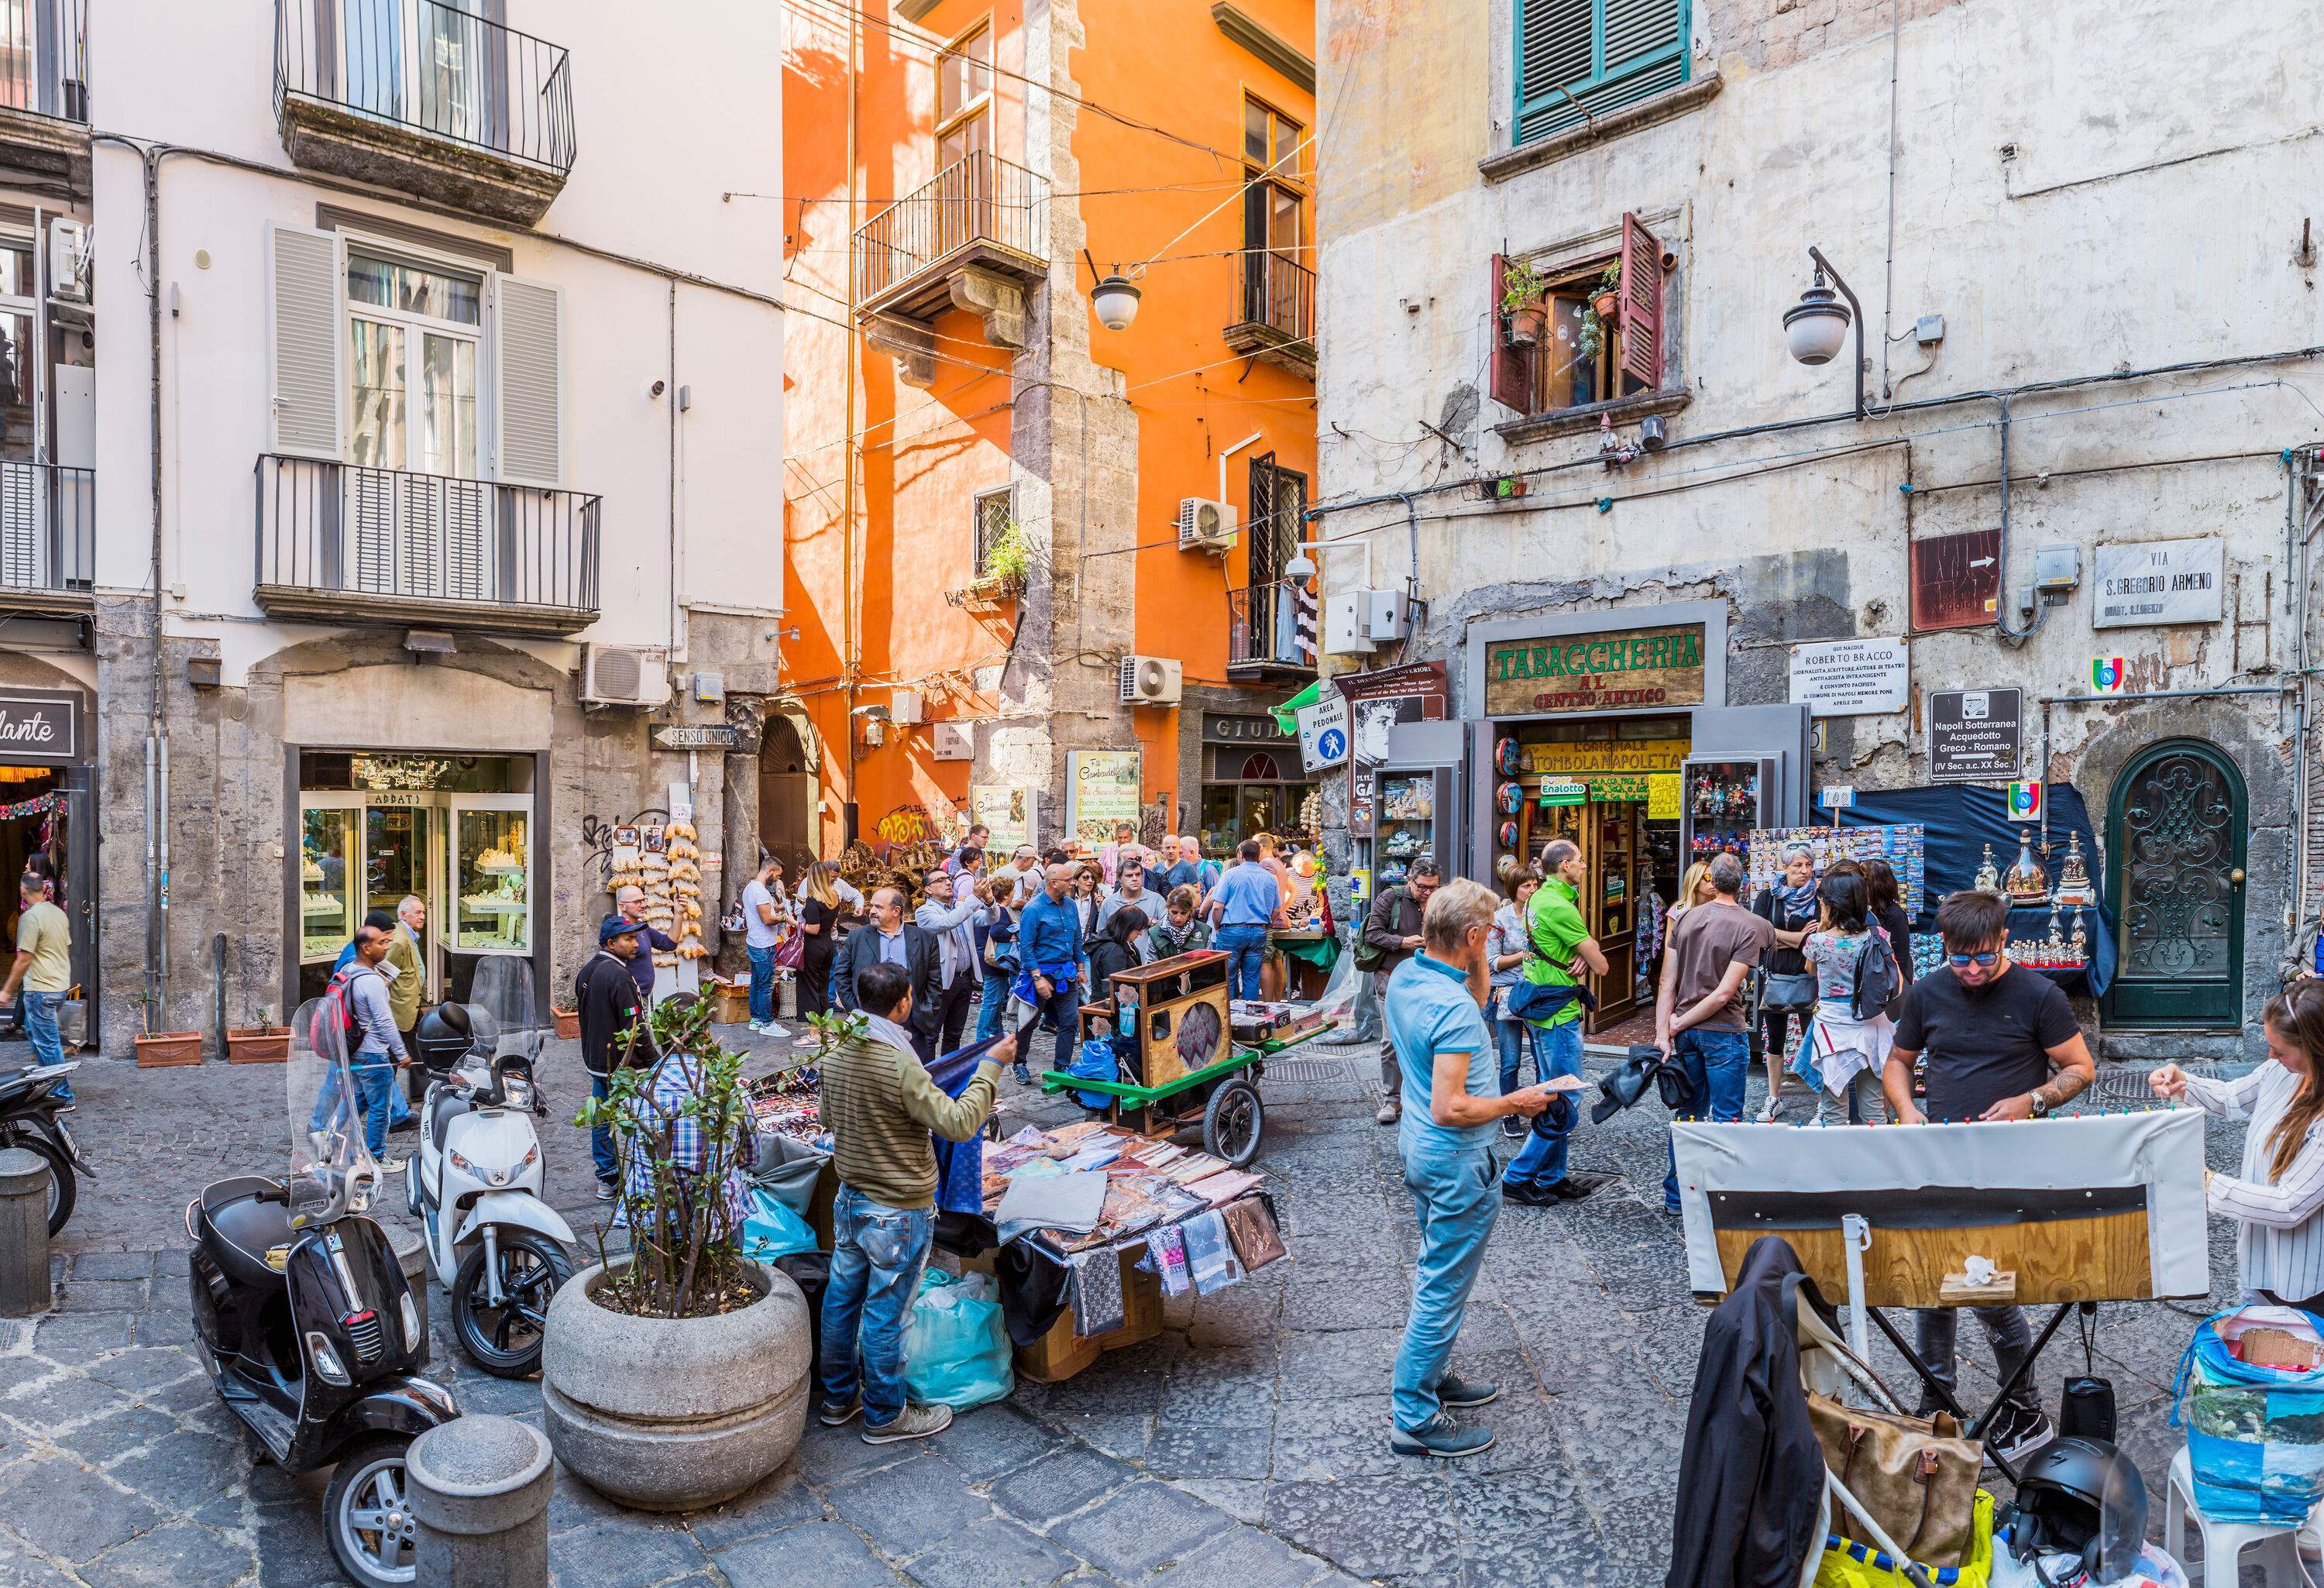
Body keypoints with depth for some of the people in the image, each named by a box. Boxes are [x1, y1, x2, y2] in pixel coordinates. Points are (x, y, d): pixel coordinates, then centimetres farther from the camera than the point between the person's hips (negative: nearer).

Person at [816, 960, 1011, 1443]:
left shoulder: (836, 1056, -2)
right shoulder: (899, 1064, -29)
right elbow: (958, 1124, -27)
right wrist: (990, 1066, -19)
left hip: (850, 1200, 8)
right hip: (898, 1212, -8)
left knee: (842, 1297, 20)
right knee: (886, 1314, 7)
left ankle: (838, 1398, 37)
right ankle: (884, 1416, 24)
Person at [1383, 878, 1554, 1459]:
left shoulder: (1403, 976, -1)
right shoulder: (1453, 1007, -28)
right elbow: (1450, 1109, -29)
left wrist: (1476, 974, 1)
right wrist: (1513, 1103, -16)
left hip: (1417, 1148, 9)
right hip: (1456, 1161, -9)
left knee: (1436, 1272, 24)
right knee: (1443, 1288, 3)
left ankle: (1431, 1377, 39)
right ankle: (1415, 1418, 15)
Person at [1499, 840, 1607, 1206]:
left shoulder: (1541, 898, 12)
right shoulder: (1559, 906, -20)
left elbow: (1585, 946, 15)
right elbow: (1601, 965, -16)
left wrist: (1582, 955, -8)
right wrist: (1590, 957, 7)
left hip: (1540, 1009, 10)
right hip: (1558, 1014, -10)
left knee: (1552, 1099, 16)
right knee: (1564, 1106, -4)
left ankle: (1552, 1178, 24)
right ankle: (1518, 1177, 2)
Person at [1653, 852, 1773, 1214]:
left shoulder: (1686, 918, 2)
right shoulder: (1749, 926, -12)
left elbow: (1667, 982, -2)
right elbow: (1724, 994, -17)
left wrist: (1663, 1032, -2)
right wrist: (1678, 1024, -9)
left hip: (1685, 1032, 5)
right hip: (1724, 1033, -5)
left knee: (1689, 1113, 16)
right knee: (1726, 1120, 6)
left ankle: (1676, 1197, 24)